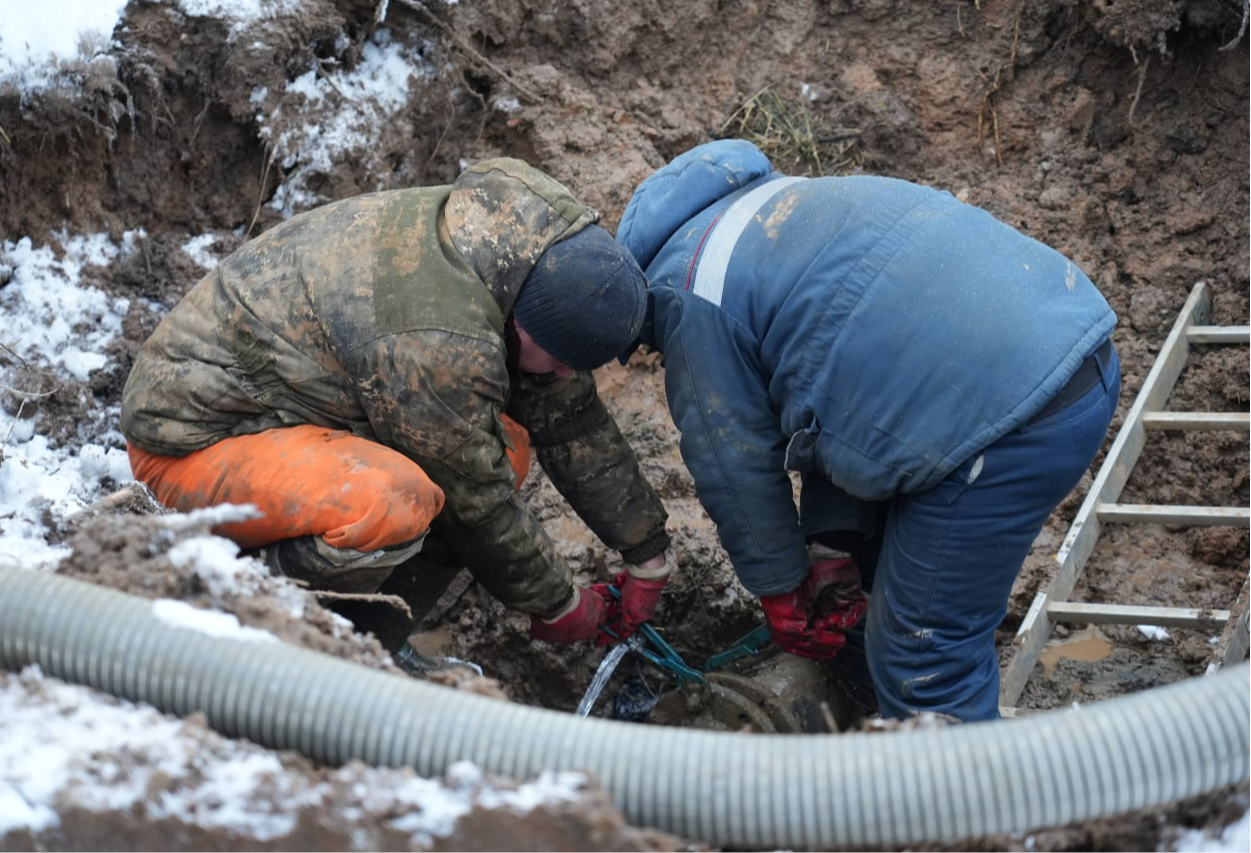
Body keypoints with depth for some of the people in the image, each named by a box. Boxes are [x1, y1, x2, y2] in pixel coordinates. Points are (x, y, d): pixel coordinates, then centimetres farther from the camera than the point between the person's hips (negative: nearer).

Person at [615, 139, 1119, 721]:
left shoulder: (692, 300, -4)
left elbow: (736, 463, 3)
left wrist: (782, 592, 18)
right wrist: (831, 546, 21)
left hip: (1008, 423, -11)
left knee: (924, 659, 1)